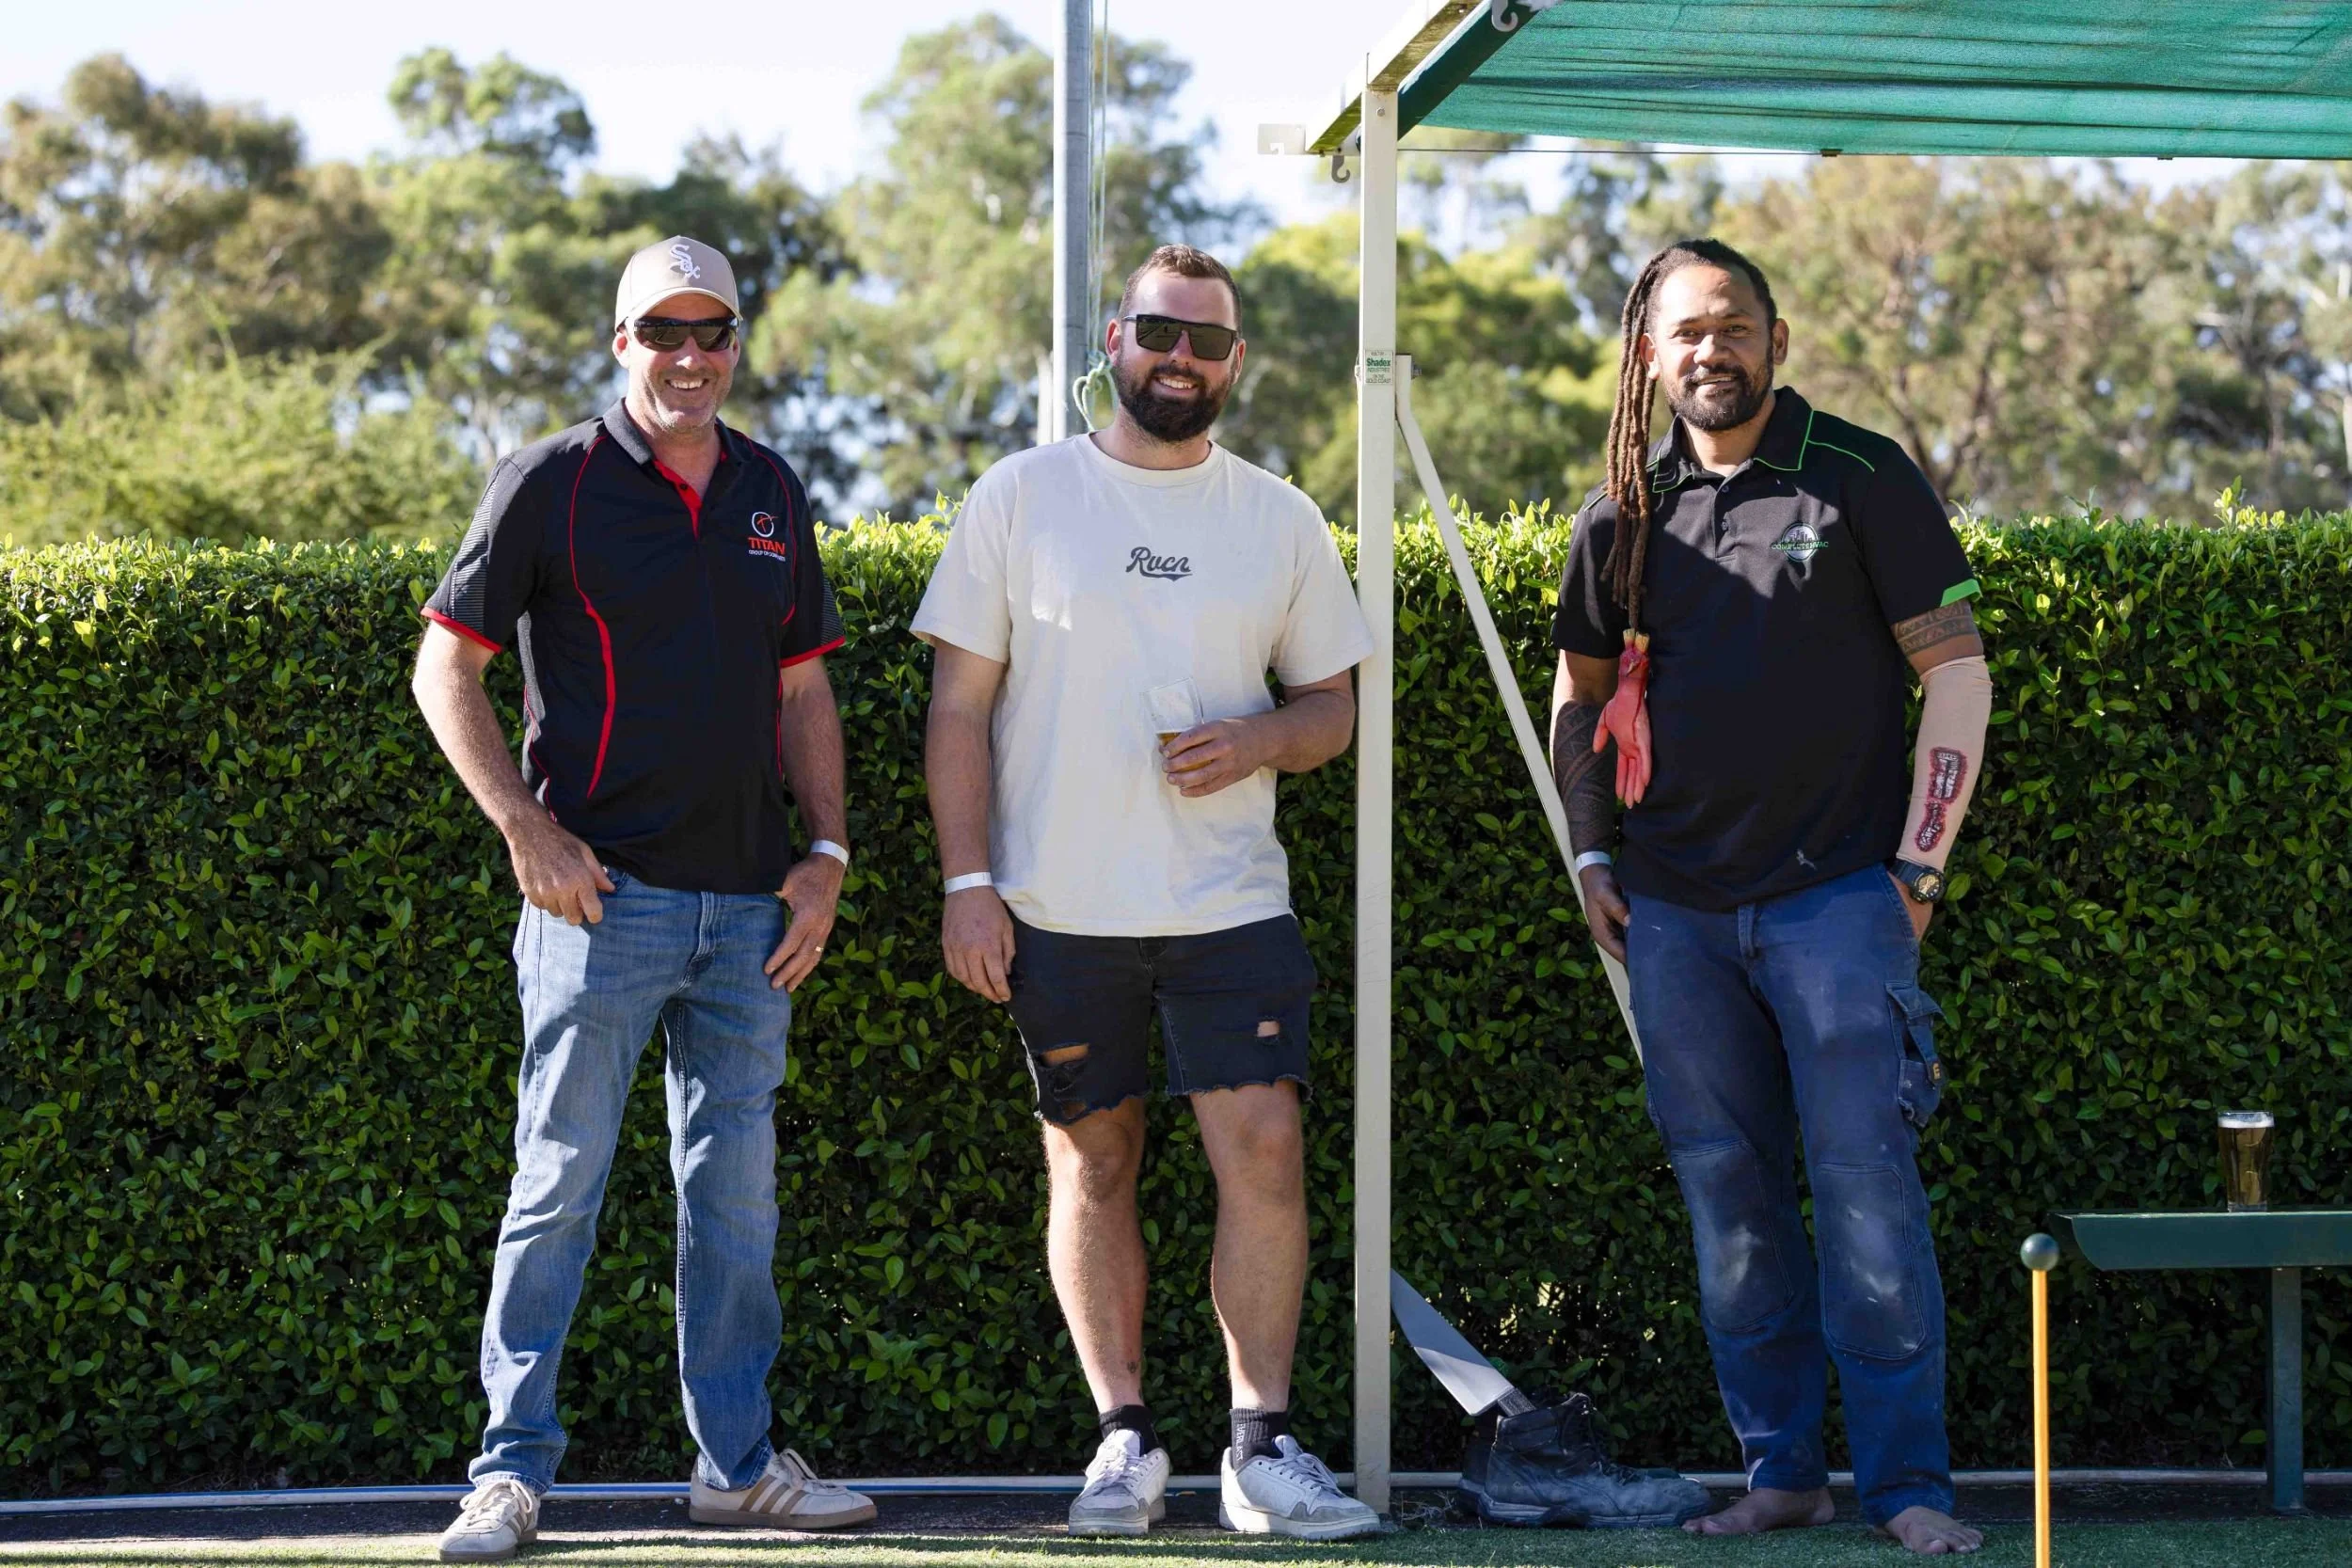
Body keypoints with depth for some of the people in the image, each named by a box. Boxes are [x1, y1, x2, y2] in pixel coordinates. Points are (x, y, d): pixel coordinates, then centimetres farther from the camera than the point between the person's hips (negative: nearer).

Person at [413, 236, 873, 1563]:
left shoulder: (772, 494, 13)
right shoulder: (550, 486, -2)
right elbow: (448, 669, -1)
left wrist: (827, 853, 7)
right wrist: (526, 828, -10)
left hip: (748, 905, 5)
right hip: (601, 893, -5)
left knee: (737, 1185, 9)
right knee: (562, 1179, -4)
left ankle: (738, 1458, 17)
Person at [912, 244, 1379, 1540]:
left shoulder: (1280, 520, 9)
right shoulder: (1021, 498, 3)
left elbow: (1332, 703, 15)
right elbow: (960, 707, 3)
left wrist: (1259, 741, -8)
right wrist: (968, 881, -5)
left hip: (1231, 899, 1)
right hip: (1060, 906, -1)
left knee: (1264, 1152, -9)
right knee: (1092, 1165, 6)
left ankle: (1261, 1447, -1)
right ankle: (1124, 1436, 16)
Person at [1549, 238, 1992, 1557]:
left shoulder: (1863, 480, -2)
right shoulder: (1627, 513, 10)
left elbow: (1957, 671, -2)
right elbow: (1583, 693, 22)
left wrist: (1918, 865, -7)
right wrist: (1592, 856, 11)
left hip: (1836, 893, -4)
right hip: (1675, 909, 4)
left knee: (1865, 1188, -8)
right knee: (1728, 1197, 6)